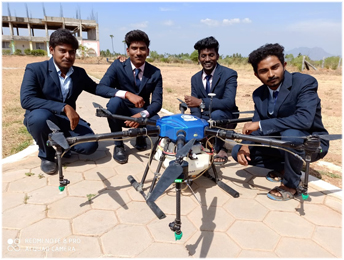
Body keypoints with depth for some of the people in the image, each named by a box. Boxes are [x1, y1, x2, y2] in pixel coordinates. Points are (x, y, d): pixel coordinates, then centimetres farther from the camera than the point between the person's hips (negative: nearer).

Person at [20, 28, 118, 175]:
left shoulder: (80, 73, 5)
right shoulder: (34, 69, -11)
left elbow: (96, 88, 6)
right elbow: (26, 100, -23)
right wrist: (64, 107, -33)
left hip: (66, 120, 4)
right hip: (40, 118, -3)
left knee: (90, 145, -21)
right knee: (41, 116, -39)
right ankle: (46, 155, -7)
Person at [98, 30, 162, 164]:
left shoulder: (155, 73, -7)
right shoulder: (117, 65, -11)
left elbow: (157, 102, -12)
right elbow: (101, 88, -24)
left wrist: (142, 115, -33)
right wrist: (127, 94, -39)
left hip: (140, 113, 1)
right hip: (121, 112, 0)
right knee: (114, 101, -34)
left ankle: (141, 135, 8)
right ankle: (118, 145, -14)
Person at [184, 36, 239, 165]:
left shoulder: (229, 74, -14)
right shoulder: (195, 78, 2)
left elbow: (229, 102, -29)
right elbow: (194, 107, -3)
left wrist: (201, 102, -41)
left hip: (224, 118, -4)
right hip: (205, 119, 5)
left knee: (216, 114, -38)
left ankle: (220, 148, -12)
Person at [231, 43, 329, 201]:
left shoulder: (305, 82, -21)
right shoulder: (258, 94, -4)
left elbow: (304, 119, -37)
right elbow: (256, 127, -2)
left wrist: (260, 124, -36)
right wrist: (245, 146, -22)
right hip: (279, 142, 6)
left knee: (290, 134, -39)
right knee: (238, 151, -4)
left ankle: (291, 184, -12)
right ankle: (283, 167, 14)